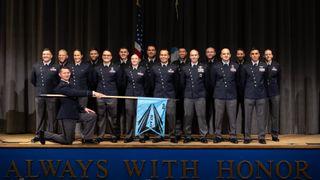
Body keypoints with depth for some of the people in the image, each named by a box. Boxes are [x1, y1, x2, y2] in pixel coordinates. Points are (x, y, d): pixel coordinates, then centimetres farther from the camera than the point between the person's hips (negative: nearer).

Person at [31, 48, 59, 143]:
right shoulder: (36, 66, 8)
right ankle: (38, 135, 14)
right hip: (39, 95, 3)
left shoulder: (56, 67, 0)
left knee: (51, 116, 3)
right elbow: (33, 80, 17)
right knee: (39, 116, 7)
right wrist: (39, 87, 14)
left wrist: (54, 89, 2)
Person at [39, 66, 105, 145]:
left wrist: (83, 108, 3)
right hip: (67, 115, -9)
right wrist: (92, 93, -36)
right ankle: (45, 134, 14)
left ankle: (87, 138, 7)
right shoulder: (61, 86, -16)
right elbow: (75, 93, -31)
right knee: (67, 141, -1)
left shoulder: (70, 85, 12)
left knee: (92, 115, -1)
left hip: (75, 113, 9)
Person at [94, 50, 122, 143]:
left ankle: (114, 135, 12)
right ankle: (100, 135, 13)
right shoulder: (97, 68, 10)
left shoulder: (116, 68, 3)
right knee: (101, 116, 6)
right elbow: (94, 81, 15)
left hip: (112, 95, -2)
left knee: (112, 116, 1)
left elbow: (119, 82, 6)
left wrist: (114, 91, 8)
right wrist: (98, 90, 11)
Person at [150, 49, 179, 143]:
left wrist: (173, 92, 10)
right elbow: (152, 82, 14)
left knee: (171, 115, -7)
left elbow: (176, 82, 10)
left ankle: (172, 135, 1)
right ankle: (159, 135, 10)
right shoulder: (154, 68, 9)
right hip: (158, 95, 2)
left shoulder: (174, 68, 5)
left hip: (170, 96, -1)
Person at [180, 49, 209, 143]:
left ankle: (203, 136, 7)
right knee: (187, 116, 4)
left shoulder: (204, 67, 3)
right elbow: (182, 82, 14)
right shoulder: (185, 68, 7)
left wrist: (202, 90, 12)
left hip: (200, 96, -1)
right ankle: (187, 136, 12)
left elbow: (206, 81, 9)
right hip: (188, 96, 1)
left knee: (201, 116, 0)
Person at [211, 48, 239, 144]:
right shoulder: (215, 67, 3)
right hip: (219, 96, 0)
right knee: (218, 117, 4)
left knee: (232, 117, 3)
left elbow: (237, 80, 12)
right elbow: (213, 81, 12)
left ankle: (233, 136, 12)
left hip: (232, 95, 0)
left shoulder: (235, 66, 3)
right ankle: (218, 135, 14)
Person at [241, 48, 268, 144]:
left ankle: (261, 137, 10)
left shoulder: (264, 66, 4)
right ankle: (247, 137, 11)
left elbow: (266, 79, 12)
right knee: (248, 117, 3)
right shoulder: (246, 67, 3)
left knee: (261, 116, 3)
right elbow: (243, 81, 10)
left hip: (261, 95, 0)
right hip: (249, 95, 0)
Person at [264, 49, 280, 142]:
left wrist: (278, 89, 9)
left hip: (274, 93, 1)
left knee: (275, 114, 2)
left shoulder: (276, 65, 6)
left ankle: (275, 135, 9)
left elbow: (278, 78, 11)